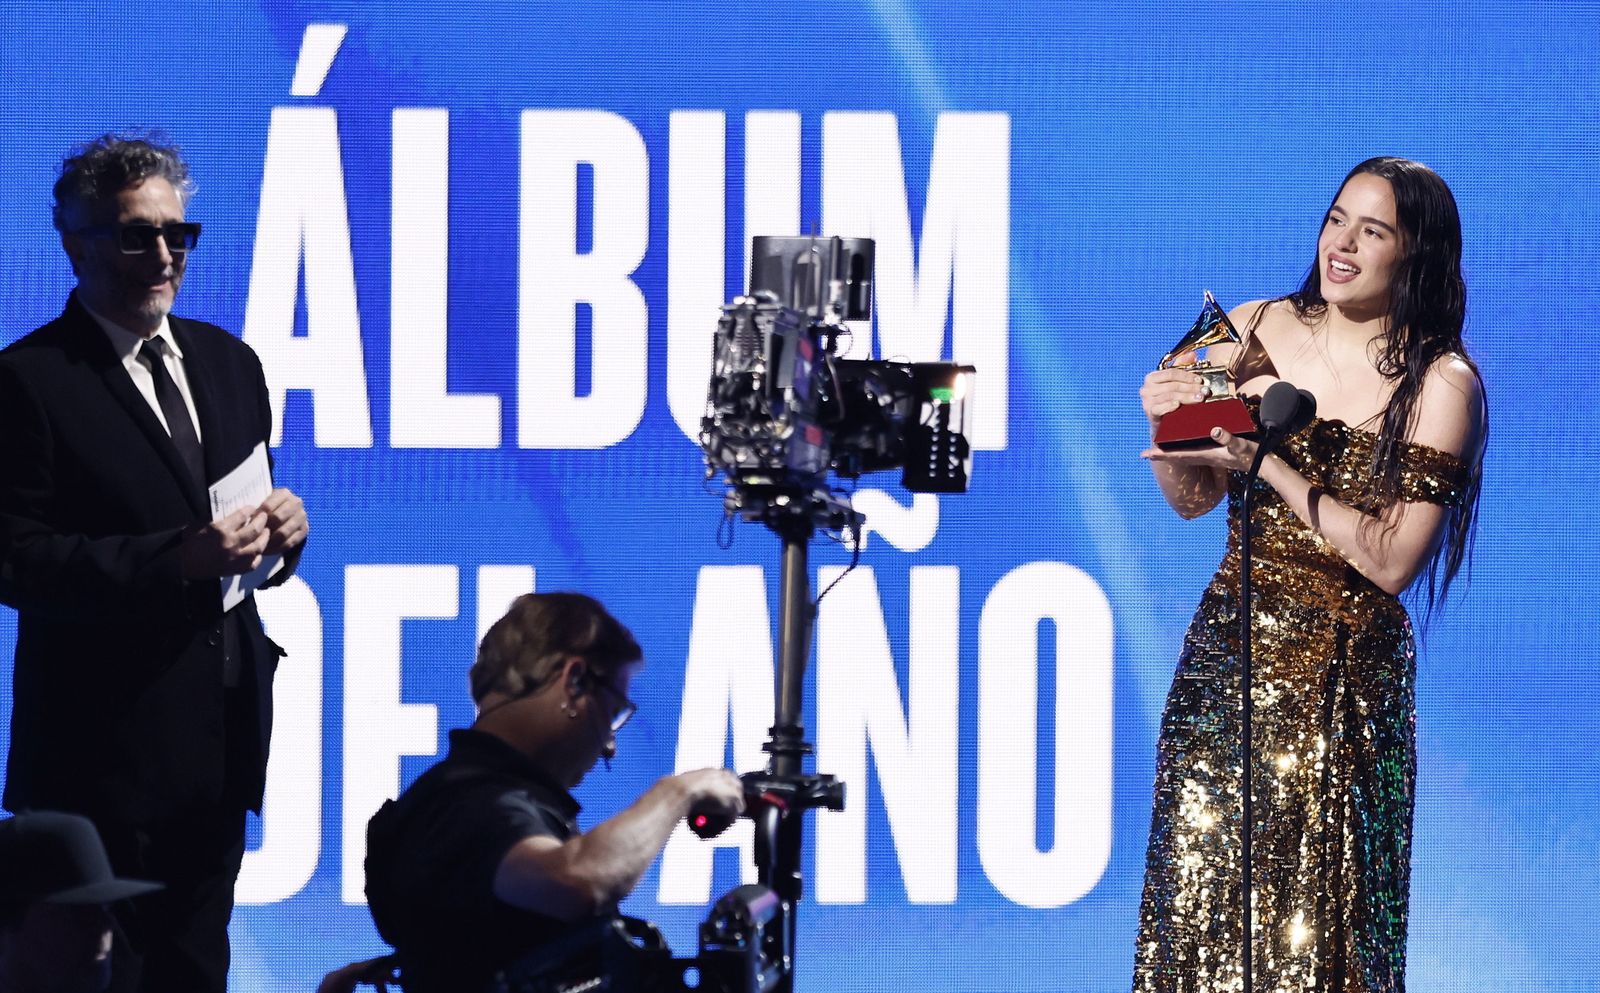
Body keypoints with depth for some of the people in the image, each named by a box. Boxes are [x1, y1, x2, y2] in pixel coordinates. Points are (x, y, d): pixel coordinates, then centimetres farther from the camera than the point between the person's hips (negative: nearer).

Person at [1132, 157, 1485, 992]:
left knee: (1310, 913, -1)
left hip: (1343, 672, -4)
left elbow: (1392, 561, -15)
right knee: (1199, 891, 4)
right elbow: (1192, 499, 11)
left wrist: (1270, 468, -18)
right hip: (1229, 644, 4)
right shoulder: (1258, 330, 3)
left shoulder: (1440, 384, -9)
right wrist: (1166, 425, -9)